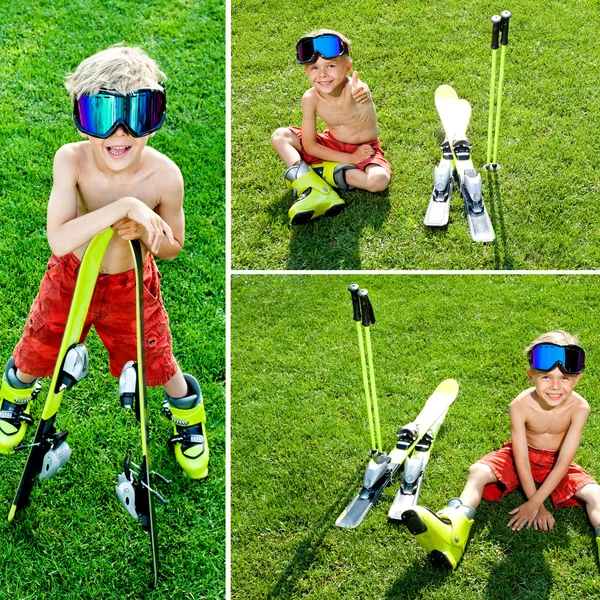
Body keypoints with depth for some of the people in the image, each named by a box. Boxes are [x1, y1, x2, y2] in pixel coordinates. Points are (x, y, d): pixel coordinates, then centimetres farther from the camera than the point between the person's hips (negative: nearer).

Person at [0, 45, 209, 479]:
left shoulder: (164, 175, -27)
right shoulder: (71, 160, -29)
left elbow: (172, 248, -10)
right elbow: (59, 240, -40)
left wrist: (146, 230, -31)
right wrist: (124, 207, -47)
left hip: (131, 284, 0)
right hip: (71, 276, 1)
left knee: (159, 365, 14)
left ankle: (188, 420, 50)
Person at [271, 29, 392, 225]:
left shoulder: (355, 88, -28)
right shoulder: (311, 98, -18)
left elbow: (360, 93, -54)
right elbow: (309, 146, -13)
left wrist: (361, 96, -79)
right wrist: (350, 159, -19)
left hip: (365, 149, -3)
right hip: (332, 147, 3)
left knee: (379, 180, -35)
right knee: (280, 136, -14)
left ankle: (323, 172, -16)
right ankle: (311, 189, -32)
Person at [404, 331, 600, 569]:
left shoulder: (579, 407, -25)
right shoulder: (520, 406, -26)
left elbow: (564, 462, -23)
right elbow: (521, 459, -20)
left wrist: (534, 503, -25)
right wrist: (536, 503, -19)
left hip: (556, 463, 1)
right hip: (522, 456, -1)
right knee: (478, 472, -27)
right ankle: (455, 527, -53)